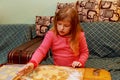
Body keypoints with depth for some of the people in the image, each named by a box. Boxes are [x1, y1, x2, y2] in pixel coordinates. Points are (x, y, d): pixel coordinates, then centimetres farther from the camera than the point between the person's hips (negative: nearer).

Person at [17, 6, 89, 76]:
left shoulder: (79, 35, -8)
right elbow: (41, 50, -17)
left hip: (75, 69, 0)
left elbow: (85, 52, 4)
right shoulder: (51, 34, -9)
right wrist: (32, 63, -35)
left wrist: (80, 62, -16)